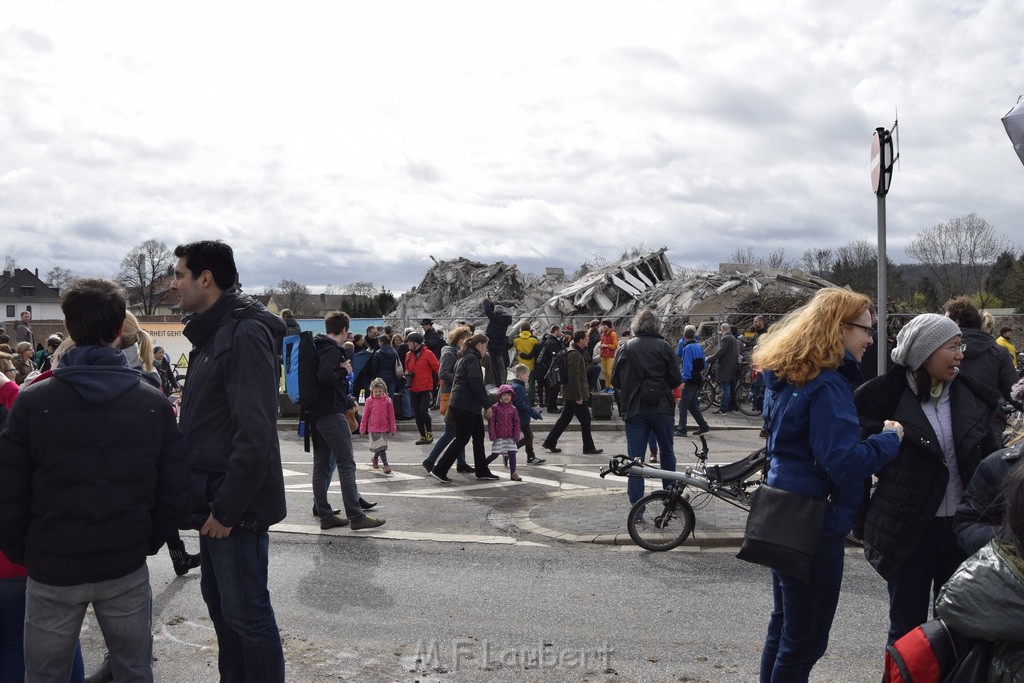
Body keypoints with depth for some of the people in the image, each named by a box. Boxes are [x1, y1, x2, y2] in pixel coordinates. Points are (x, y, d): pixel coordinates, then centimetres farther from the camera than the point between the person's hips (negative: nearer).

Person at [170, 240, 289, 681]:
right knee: (219, 601, 20)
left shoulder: (245, 333, -18)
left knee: (246, 613, 2)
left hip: (236, 507, -10)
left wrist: (227, 508, -21)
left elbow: (255, 434, -24)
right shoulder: (211, 333, 13)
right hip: (215, 501, 10)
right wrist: (208, 500, 14)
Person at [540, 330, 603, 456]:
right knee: (585, 420, -1)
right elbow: (574, 376, -22)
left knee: (565, 418, 13)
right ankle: (589, 448, 8)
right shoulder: (575, 354, -18)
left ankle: (550, 443, 17)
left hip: (569, 394, 10)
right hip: (575, 394, -10)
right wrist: (578, 397, -22)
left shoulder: (577, 352, 15)